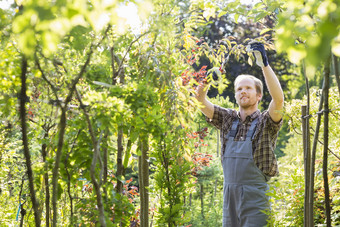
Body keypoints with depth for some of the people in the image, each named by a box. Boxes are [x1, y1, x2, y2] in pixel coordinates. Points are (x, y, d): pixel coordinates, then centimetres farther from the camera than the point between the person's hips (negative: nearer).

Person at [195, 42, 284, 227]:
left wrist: (264, 64, -23)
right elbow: (200, 101, 4)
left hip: (255, 196, -5)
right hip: (229, 194, 5)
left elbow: (278, 99, -20)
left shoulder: (265, 122, -1)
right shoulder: (228, 119, 11)